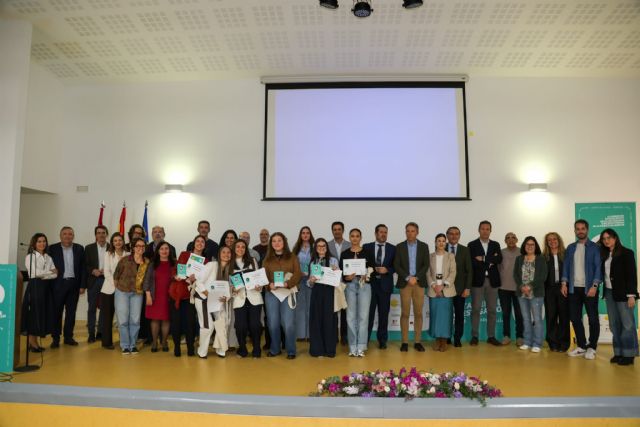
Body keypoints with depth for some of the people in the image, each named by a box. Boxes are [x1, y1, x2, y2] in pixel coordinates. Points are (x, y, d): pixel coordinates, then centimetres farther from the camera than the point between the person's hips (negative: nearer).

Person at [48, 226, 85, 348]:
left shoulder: (79, 249, 5)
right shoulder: (53, 248, 0)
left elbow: (83, 268, 5)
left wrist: (83, 285, 0)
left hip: (74, 284, 2)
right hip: (58, 284, -2)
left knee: (71, 312, 7)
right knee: (57, 311, 4)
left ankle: (68, 337, 17)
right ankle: (55, 338, 13)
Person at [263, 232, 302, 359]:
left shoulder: (292, 257, 7)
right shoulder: (267, 259, 11)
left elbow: (298, 274, -2)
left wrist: (287, 284, -18)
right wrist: (269, 284, -17)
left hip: (288, 293, -2)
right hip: (272, 293, 2)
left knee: (288, 324, -6)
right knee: (273, 323, 4)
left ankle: (291, 351, 8)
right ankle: (274, 349, 21)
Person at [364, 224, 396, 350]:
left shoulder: (392, 249, 7)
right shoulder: (367, 247, 5)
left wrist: (387, 270, -12)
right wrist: (374, 269, -11)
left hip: (385, 284, 1)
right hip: (370, 283, -1)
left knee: (384, 314, 6)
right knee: (368, 313, 0)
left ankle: (382, 340, 18)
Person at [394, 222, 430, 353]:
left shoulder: (424, 246, 7)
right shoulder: (399, 247, 5)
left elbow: (426, 265, 1)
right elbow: (397, 266, -1)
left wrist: (416, 278, -11)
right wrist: (407, 278, -12)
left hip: (419, 283, 1)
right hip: (404, 283, -1)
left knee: (418, 313, 3)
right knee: (405, 313, 0)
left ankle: (417, 341, 11)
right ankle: (405, 342, 5)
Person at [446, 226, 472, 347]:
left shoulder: (465, 250, 5)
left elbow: (469, 270, 3)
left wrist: (467, 288, -4)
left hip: (460, 288, 1)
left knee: (459, 314, 5)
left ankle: (457, 339, 15)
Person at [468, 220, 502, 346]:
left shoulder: (495, 245, 11)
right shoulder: (472, 245, 2)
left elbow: (499, 260, -7)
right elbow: (471, 262, -11)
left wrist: (483, 258, -12)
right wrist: (489, 262, -11)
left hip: (492, 280, 3)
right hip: (477, 280, -3)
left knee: (492, 310, 7)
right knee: (475, 309, 0)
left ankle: (491, 336, 15)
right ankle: (474, 336, 6)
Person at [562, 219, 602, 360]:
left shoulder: (594, 247, 0)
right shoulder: (570, 248, 12)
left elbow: (598, 267, -7)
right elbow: (566, 266, 10)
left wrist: (594, 286, -17)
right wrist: (564, 283, -2)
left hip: (589, 288, -4)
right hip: (573, 288, 4)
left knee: (593, 318, 3)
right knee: (575, 318, 7)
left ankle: (592, 348, 14)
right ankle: (581, 346, 19)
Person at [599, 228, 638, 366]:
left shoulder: (626, 253, -5)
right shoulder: (605, 255, 12)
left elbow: (632, 275, -10)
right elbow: (603, 273, 12)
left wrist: (631, 295, -14)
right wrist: (605, 292, 2)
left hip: (623, 293, -6)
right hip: (609, 293, 6)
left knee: (627, 324, -2)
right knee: (614, 325, 8)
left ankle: (629, 354, 4)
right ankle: (618, 353, 15)